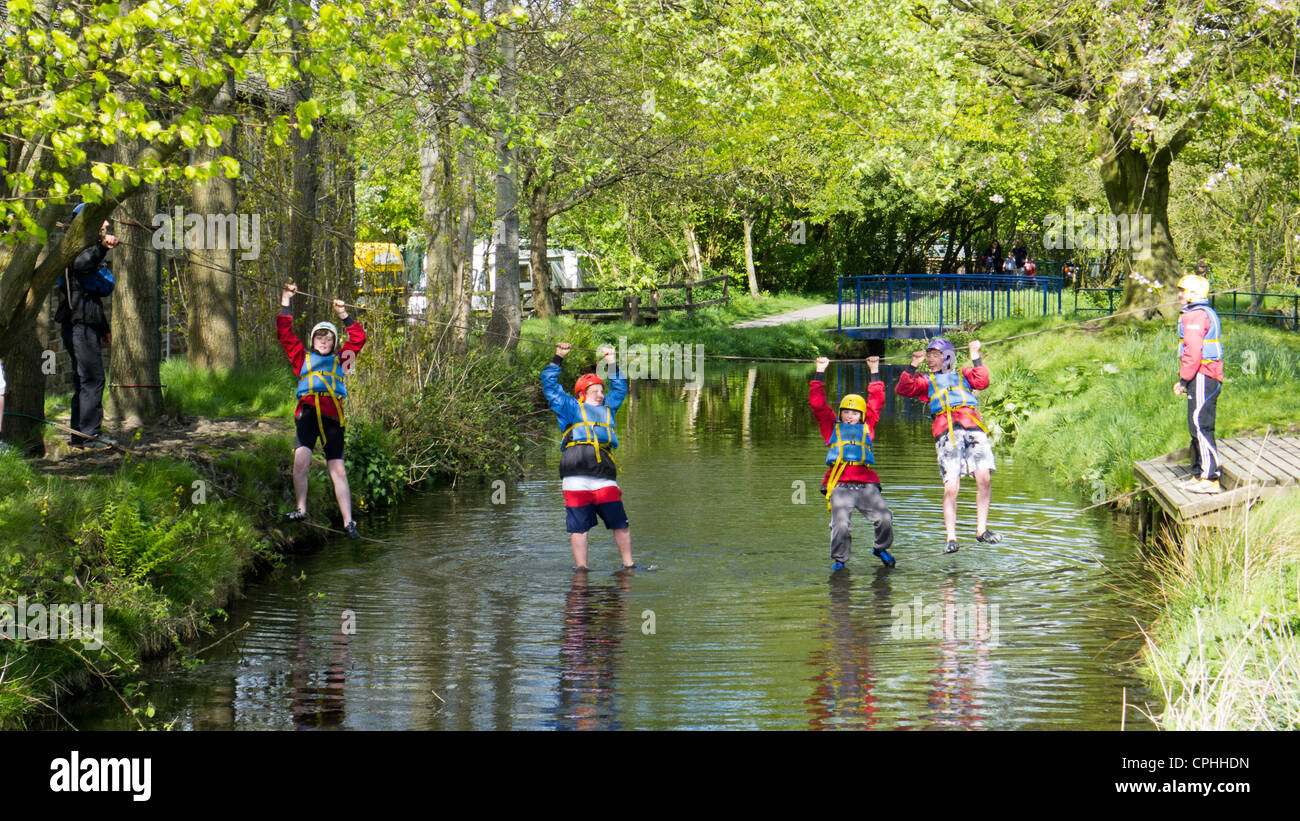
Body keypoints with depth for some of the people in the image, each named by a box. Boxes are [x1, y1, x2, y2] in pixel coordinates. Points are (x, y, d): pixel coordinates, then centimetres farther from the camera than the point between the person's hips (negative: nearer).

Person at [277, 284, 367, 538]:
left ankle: (348, 521, -7)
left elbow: (358, 338, 27)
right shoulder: (303, 358, 23)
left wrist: (344, 315, 24)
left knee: (337, 468, -4)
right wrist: (285, 302, 19)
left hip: (333, 414, 1)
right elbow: (284, 333, 20)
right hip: (308, 410, -1)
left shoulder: (340, 360, 26)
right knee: (301, 459, -21)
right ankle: (301, 509, -13)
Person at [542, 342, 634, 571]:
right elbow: (550, 386, 17)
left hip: (605, 481, 3)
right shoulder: (570, 409, 17)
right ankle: (581, 568, 7)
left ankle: (628, 565, 9)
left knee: (621, 524, -2)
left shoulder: (607, 409, 29)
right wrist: (557, 359, 18)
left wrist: (613, 365, 40)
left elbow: (619, 389, 43)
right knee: (579, 527, 0)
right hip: (576, 480, -3)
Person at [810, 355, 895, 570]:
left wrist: (875, 372, 30)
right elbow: (818, 404, 16)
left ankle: (881, 548, 15)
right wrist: (820, 373, 17)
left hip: (867, 485, 1)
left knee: (885, 518, -14)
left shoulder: (866, 427, 22)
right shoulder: (832, 427, 19)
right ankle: (839, 558, 4)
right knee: (841, 525, -19)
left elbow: (876, 402, 27)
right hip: (840, 486, -1)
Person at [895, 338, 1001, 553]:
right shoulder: (927, 382, 28)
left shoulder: (963, 375, 26)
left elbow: (981, 382, 7)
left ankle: (981, 530, -1)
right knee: (951, 487, -11)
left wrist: (975, 358, 6)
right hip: (946, 433, 0)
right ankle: (951, 538, -7)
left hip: (972, 428, 0)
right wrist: (914, 366, 7)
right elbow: (903, 389, 13)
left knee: (984, 478, -13)